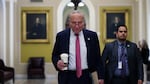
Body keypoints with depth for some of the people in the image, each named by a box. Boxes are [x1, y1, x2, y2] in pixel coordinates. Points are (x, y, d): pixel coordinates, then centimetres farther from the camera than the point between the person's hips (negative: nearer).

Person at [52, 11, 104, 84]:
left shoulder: (92, 36, 0)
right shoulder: (61, 36, -2)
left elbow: (97, 58, 4)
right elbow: (54, 56, 5)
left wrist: (100, 77, 0)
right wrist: (57, 62, -17)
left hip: (86, 77, 1)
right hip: (67, 78, 0)